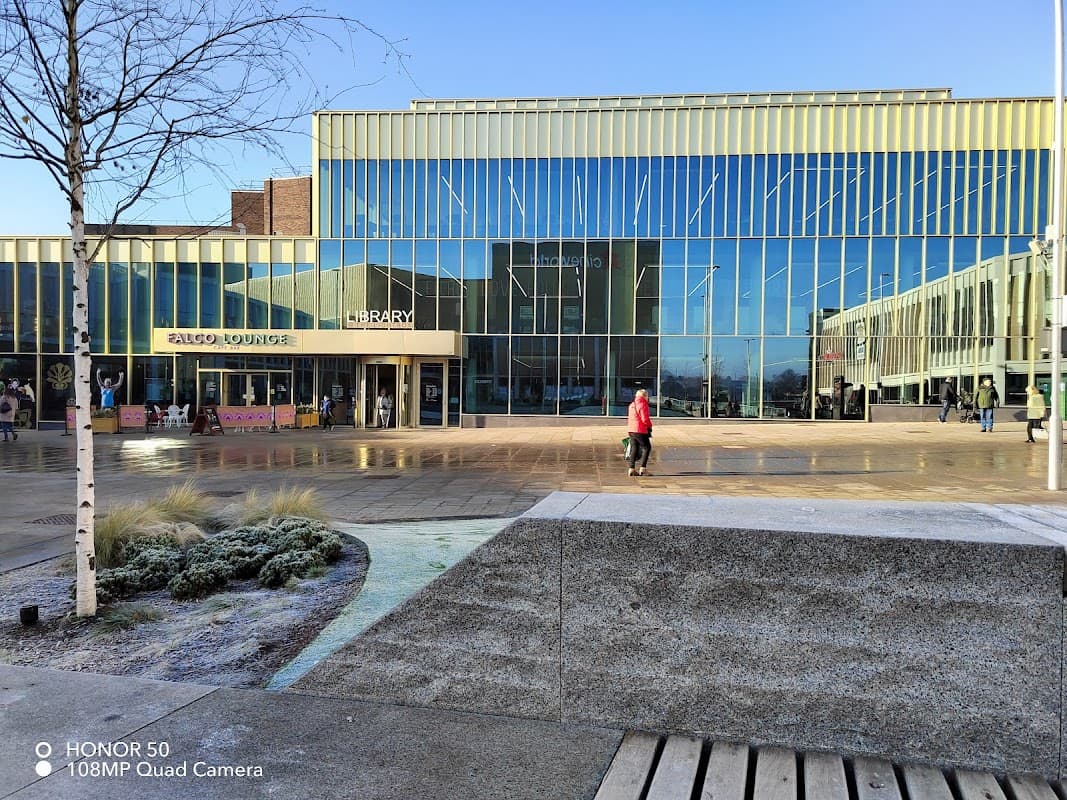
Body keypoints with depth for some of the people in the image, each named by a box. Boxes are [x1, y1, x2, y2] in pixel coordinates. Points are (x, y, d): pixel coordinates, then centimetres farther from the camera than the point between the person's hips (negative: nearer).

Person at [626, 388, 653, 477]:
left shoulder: (632, 404, 17)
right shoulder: (643, 404, -10)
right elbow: (645, 419, -16)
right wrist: (650, 425, 4)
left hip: (631, 430, 8)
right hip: (640, 430, -8)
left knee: (634, 449, 12)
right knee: (647, 447, 4)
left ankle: (631, 469, 8)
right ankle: (642, 468, -2)